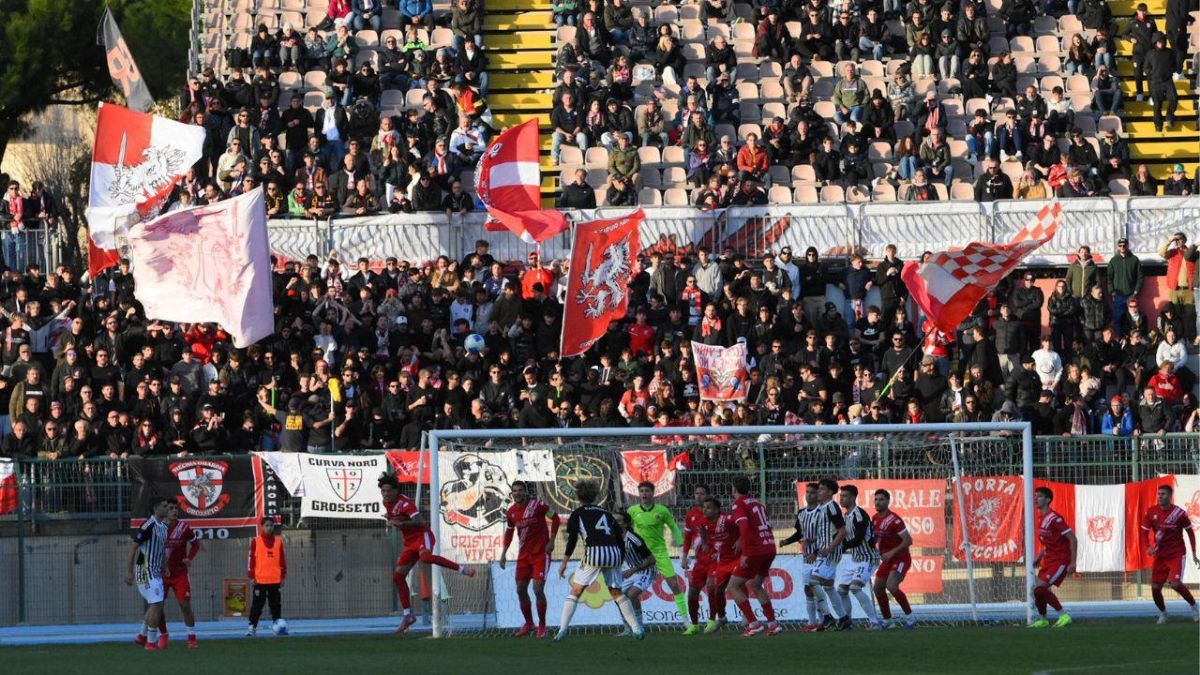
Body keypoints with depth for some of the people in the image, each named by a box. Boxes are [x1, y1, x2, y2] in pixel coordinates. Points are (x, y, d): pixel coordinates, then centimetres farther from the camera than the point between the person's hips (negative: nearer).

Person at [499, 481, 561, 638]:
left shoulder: (537, 505, -13)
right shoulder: (511, 512, 3)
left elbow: (555, 518, -5)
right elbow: (509, 531, 17)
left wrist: (551, 541, -9)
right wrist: (504, 553, 12)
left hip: (541, 553, -6)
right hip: (524, 554, 6)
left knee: (538, 590, -12)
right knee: (521, 590, 7)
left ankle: (542, 625, 4)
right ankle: (528, 624, 25)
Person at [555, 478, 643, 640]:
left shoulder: (577, 514, 13)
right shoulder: (606, 513, 24)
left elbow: (572, 540, 4)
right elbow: (620, 539, 22)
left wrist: (564, 563, 9)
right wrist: (620, 563, 29)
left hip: (594, 554, -4)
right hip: (614, 554, 4)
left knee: (575, 592, 5)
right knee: (617, 593, 16)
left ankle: (562, 630, -5)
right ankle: (637, 629, 10)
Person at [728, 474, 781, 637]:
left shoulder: (738, 505, -5)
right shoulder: (757, 502, 18)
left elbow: (744, 527, -20)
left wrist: (745, 553, -22)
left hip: (755, 551, -8)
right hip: (770, 549, 8)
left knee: (734, 587, 2)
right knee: (755, 585, 25)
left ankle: (753, 623, -8)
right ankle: (772, 623, 18)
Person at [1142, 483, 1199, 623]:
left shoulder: (1179, 513, -10)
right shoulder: (1152, 512, -3)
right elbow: (1145, 531, 4)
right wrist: (1149, 547, -14)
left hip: (1177, 554, -4)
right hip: (1160, 554, 4)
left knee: (1175, 583, -21)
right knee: (1155, 587, -1)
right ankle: (1162, 614, 23)